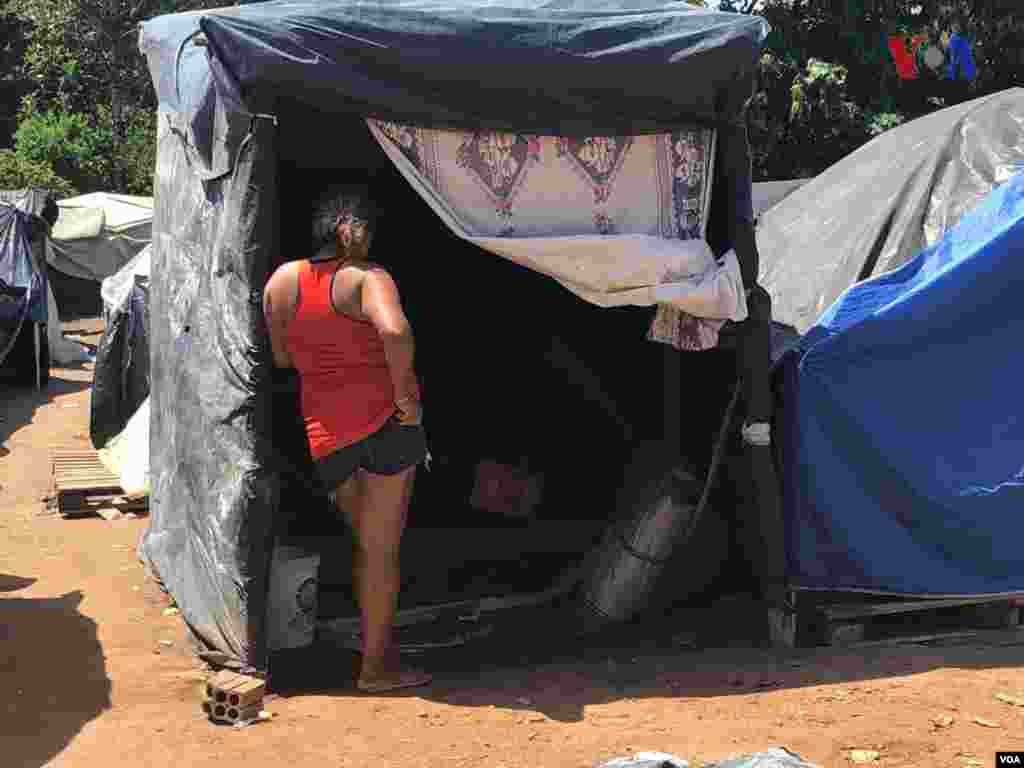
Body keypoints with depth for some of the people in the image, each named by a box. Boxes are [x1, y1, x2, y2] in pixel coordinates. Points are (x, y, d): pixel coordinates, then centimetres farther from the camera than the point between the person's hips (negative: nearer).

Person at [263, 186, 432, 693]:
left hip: (324, 431, 5)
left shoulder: (283, 280, 7)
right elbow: (395, 330, -30)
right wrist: (404, 392, -18)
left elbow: (280, 357, 12)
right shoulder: (367, 277, -10)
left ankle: (381, 647, 29)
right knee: (381, 549, 5)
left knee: (367, 541, 21)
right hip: (384, 417, -5)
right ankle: (376, 665, 13)